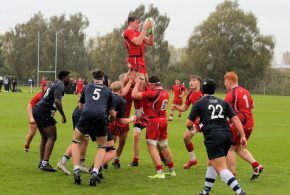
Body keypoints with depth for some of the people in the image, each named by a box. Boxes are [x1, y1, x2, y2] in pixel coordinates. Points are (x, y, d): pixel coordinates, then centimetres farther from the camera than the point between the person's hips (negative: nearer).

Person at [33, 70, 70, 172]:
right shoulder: (60, 86, -10)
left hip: (37, 110, 10)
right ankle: (45, 163, -11)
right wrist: (63, 116, -17)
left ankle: (42, 162, 21)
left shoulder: (55, 84, 20)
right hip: (44, 112, -10)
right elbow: (57, 101, -24)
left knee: (44, 138, 17)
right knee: (52, 137, -7)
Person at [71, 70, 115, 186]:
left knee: (75, 142, 21)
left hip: (86, 115, 0)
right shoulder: (108, 91, 24)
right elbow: (112, 114, 23)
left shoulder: (87, 87, 26)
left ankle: (76, 171, 5)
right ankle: (95, 173, -1)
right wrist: (112, 119, 46)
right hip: (101, 117, 0)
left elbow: (81, 105, 36)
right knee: (102, 147, 20)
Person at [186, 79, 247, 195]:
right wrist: (243, 136, 6)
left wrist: (192, 129, 28)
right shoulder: (223, 102, 18)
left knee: (221, 168, -8)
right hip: (227, 135, 6)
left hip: (213, 137, -6)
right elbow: (235, 119, 8)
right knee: (212, 163, 24)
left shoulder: (199, 103, 7)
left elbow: (189, 123, 5)